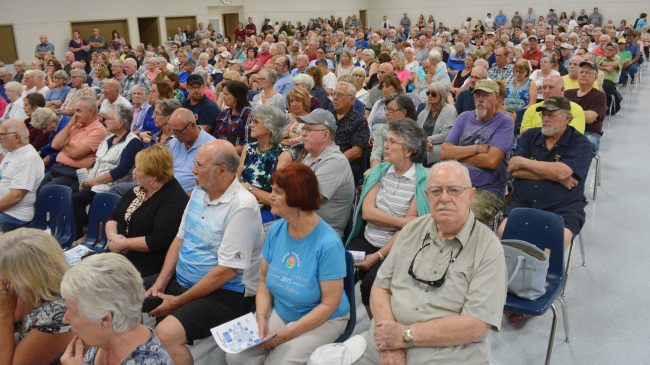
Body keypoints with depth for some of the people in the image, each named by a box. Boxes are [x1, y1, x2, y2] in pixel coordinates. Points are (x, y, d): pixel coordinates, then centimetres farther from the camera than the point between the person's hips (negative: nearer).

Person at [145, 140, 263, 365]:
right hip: (181, 280, 9)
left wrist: (178, 301, -16)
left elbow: (226, 271, -22)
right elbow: (180, 238, 11)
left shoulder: (242, 207, -22)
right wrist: (159, 285, 0)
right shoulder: (200, 191, 5)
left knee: (166, 334, -28)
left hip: (226, 293, -9)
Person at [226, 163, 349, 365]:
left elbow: (329, 304, -19)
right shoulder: (275, 230, -5)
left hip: (322, 320, -5)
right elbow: (264, 279, 4)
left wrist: (287, 334, -20)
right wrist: (261, 318, -12)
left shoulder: (328, 244, -23)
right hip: (279, 312, 5)